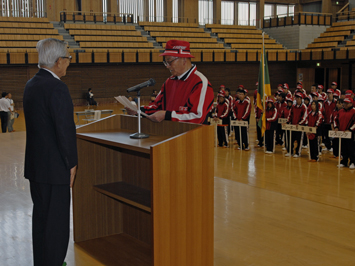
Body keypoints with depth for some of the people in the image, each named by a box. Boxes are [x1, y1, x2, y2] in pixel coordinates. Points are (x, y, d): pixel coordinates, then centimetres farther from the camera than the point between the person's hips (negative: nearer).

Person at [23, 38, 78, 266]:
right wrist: (71, 163, -11)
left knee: (41, 216, 19)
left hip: (35, 164, 9)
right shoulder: (57, 88, -19)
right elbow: (65, 129, -21)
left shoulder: (31, 85, 9)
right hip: (55, 166, -9)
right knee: (57, 221, 1)